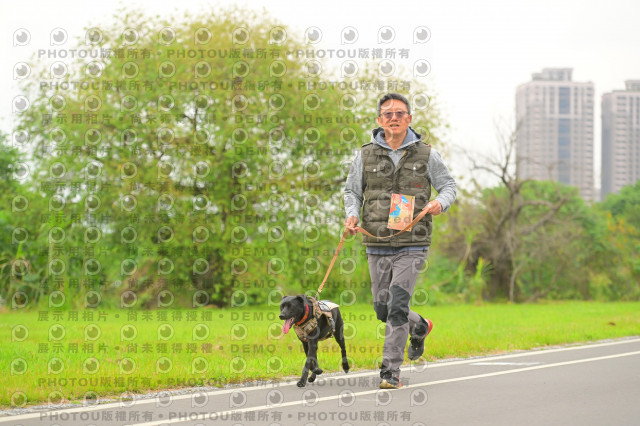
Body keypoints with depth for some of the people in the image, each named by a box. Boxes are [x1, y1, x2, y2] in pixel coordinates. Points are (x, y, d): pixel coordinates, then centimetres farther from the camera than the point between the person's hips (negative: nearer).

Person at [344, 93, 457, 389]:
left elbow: (448, 185, 11)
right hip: (377, 245, 3)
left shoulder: (426, 155, 3)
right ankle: (419, 327, 41)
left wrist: (440, 203, -10)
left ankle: (391, 371, -7)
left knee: (397, 306, -14)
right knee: (382, 309, 9)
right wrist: (352, 215, -4)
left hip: (412, 245, -3)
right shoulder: (366, 155, 6)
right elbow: (352, 190, 15)